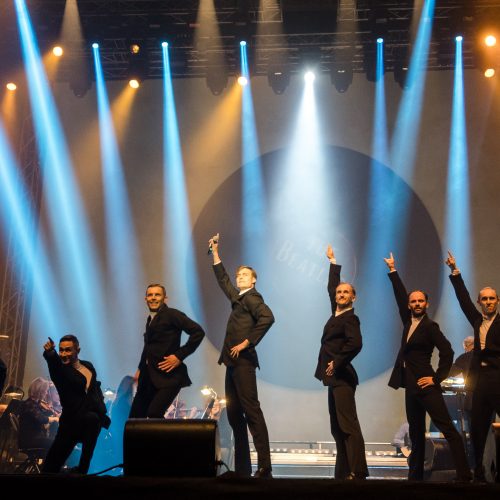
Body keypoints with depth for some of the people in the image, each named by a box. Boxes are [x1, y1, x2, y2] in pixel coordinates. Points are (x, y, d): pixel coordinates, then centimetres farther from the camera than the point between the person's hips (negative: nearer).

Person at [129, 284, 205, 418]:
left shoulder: (171, 314, -7)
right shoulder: (150, 319, 15)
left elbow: (198, 332, -16)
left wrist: (180, 355, -17)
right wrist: (141, 369, 14)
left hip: (167, 376, -8)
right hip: (149, 377, 8)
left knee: (154, 414, -19)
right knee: (135, 416, 9)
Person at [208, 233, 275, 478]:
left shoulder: (252, 297, -5)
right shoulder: (238, 298, 19)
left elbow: (267, 317, -23)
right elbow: (223, 280, 34)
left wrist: (247, 343, -20)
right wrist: (215, 253, 36)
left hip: (243, 361, -9)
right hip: (233, 362, 9)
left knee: (251, 411, -12)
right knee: (234, 414, 9)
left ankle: (264, 467, -12)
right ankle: (242, 468, 14)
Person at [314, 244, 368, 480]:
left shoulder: (350, 318, -10)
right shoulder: (337, 312, 13)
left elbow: (355, 343, -27)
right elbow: (331, 287, 27)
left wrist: (336, 363, -18)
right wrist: (332, 261, 34)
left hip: (341, 377, -9)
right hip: (334, 378, 9)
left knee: (348, 425, -14)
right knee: (337, 427, 9)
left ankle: (358, 473, -16)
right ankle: (343, 472, 12)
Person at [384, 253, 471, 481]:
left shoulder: (430, 326, -7)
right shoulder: (409, 321, 12)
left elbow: (447, 352, -13)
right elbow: (400, 296, 20)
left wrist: (437, 378, -14)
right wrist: (393, 270, 23)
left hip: (425, 385, -8)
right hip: (411, 385, 8)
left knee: (448, 429, -9)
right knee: (416, 433, 13)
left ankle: (464, 475, -12)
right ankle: (416, 475, 19)